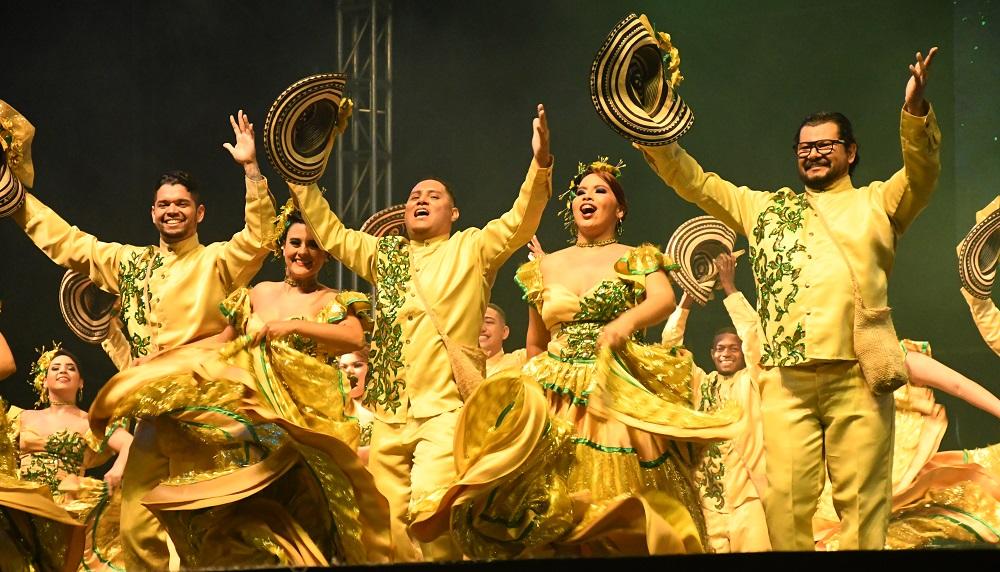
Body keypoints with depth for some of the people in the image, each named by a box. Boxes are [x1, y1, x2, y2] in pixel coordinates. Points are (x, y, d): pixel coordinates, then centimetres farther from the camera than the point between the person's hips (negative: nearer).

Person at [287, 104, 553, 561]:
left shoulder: (471, 249, 10)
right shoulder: (384, 254, 22)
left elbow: (519, 222, -3)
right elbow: (330, 232, 25)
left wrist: (540, 163, -18)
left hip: (447, 408, -4)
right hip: (390, 413, 5)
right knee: (390, 521, 0)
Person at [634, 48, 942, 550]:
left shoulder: (876, 202, 18)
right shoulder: (765, 207, 25)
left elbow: (922, 172, 2)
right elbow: (697, 184, 24)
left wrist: (915, 112, -16)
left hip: (857, 375, -2)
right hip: (785, 378, 2)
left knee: (861, 500, -4)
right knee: (786, 498, -5)